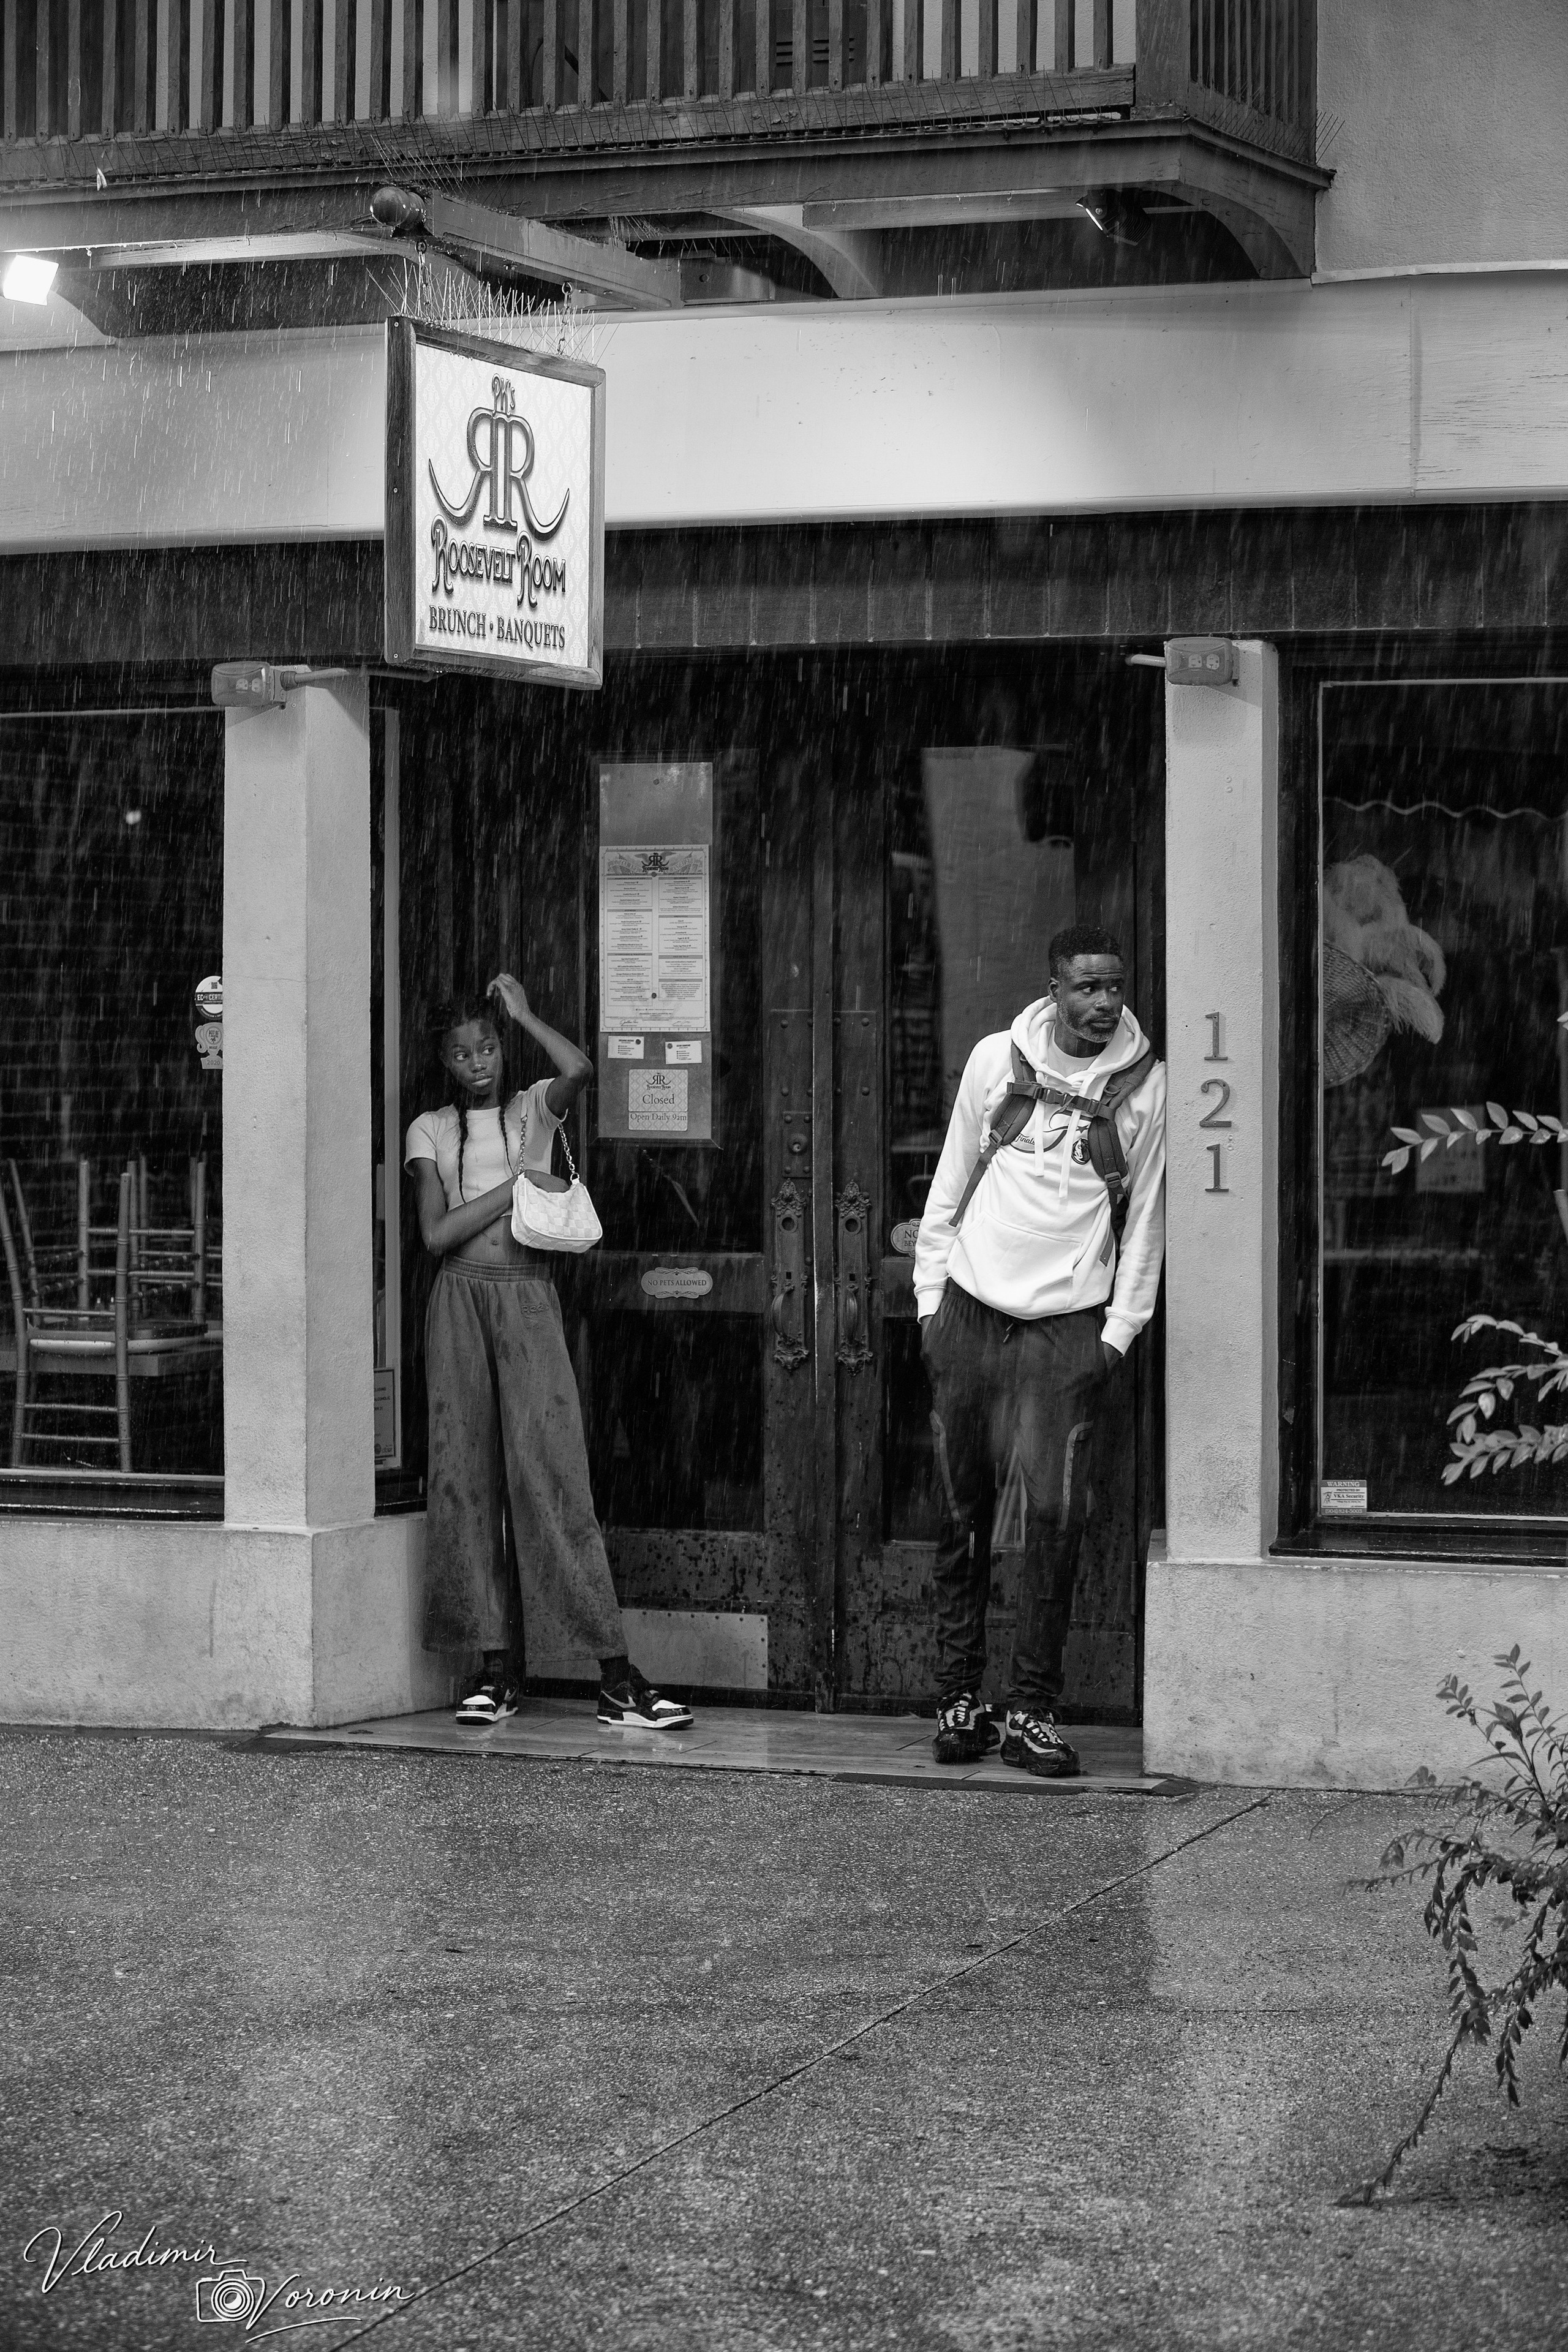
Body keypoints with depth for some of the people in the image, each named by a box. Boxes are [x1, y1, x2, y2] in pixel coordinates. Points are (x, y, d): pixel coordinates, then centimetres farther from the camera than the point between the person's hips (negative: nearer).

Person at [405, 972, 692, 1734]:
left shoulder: (535, 1109, 10)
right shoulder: (431, 1130, 11)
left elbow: (581, 1070, -13)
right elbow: (437, 1233, -1)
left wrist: (521, 1013, -1)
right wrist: (516, 1184, -4)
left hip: (527, 1298, -2)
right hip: (461, 1299, 2)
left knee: (553, 1470, -10)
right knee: (462, 1474, -1)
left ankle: (616, 1676, -12)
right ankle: (493, 1665, 5)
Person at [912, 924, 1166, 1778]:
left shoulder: (1144, 1084, 1)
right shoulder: (997, 1060, 3)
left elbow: (1146, 1218, 6)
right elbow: (950, 1185, 10)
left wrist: (1121, 1327, 1)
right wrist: (930, 1300, 7)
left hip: (1068, 1324, -1)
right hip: (971, 1312, 1)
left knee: (1055, 1515, -10)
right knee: (963, 1512, 4)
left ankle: (1032, 1709, -2)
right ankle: (958, 1698, 13)